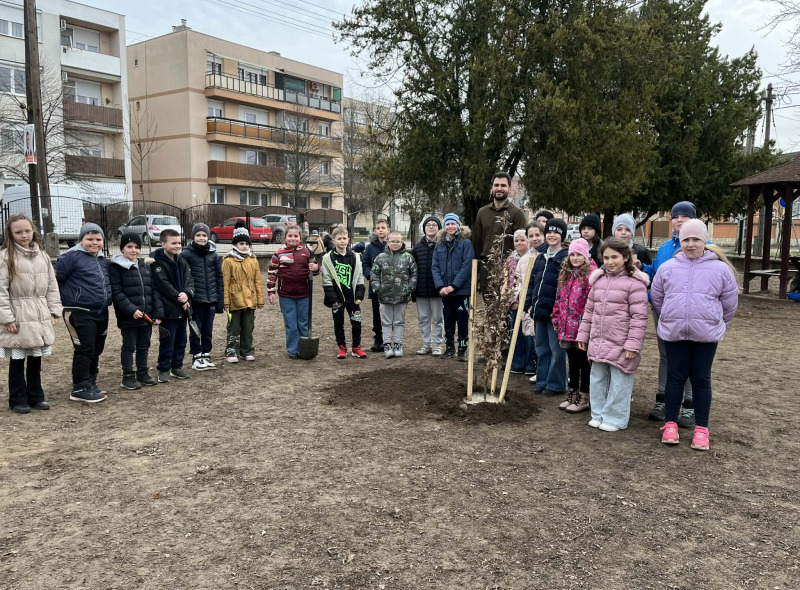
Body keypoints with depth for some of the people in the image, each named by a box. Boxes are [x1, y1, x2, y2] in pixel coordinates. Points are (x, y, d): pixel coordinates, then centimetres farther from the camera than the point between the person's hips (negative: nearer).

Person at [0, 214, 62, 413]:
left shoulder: (42, 255, 8)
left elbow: (52, 285, 11)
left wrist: (53, 311, 5)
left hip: (40, 316, 5)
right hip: (19, 317, -5)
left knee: (36, 359, 14)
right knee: (17, 361, 6)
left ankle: (35, 397, 25)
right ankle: (18, 400, 17)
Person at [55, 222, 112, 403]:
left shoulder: (103, 260, 14)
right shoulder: (72, 257, -10)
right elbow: (55, 279, -10)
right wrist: (67, 299, -7)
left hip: (101, 313, 8)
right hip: (80, 313, -8)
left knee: (96, 349, 14)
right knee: (84, 350, -6)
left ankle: (91, 383, 27)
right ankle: (80, 389, 3)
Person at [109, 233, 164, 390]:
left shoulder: (145, 267, 12)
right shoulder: (116, 267, -6)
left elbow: (154, 291, 11)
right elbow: (116, 293, -13)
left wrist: (158, 312, 2)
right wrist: (131, 310, -22)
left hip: (147, 316, 6)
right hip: (128, 317, -6)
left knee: (144, 346, 15)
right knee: (129, 346, 4)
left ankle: (143, 373, 27)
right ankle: (128, 376, 15)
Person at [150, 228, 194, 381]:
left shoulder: (182, 262, 12)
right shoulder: (157, 263, -11)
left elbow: (190, 280, 5)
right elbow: (164, 285, -18)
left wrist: (187, 293, -15)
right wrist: (180, 299, -16)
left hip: (182, 308, 7)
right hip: (168, 309, -7)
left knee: (181, 340, 14)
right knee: (167, 341, -2)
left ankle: (177, 366, 26)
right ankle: (163, 369, 10)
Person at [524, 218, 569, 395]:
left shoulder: (566, 258, -7)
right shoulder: (540, 257, 15)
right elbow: (532, 282, 18)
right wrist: (529, 304, 11)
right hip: (540, 309, 7)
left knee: (556, 349, 0)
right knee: (541, 347, 14)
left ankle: (556, 384, 10)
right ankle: (542, 381, 25)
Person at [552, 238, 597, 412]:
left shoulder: (591, 274, -12)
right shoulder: (565, 274, 13)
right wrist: (557, 318, 15)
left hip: (582, 327, -7)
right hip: (567, 327, 7)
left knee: (583, 362, 3)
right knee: (572, 362, 17)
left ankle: (584, 398, 14)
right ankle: (573, 394, 29)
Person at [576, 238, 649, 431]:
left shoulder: (634, 283, -11)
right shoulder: (598, 279, 10)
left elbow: (639, 316, -14)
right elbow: (589, 310, 16)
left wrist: (633, 344, -18)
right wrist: (583, 334, 14)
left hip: (621, 345, -6)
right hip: (598, 342, 7)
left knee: (619, 382, 2)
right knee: (597, 379, 14)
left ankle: (615, 418, 16)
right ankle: (598, 414, 28)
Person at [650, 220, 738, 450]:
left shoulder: (720, 269, -4)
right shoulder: (667, 267, 0)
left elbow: (730, 302, 7)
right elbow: (656, 297, 12)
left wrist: (718, 324, 13)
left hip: (706, 334, -1)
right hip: (674, 333, 1)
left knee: (701, 380, 8)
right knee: (675, 377, 8)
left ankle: (701, 429, 17)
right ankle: (671, 424, 17)